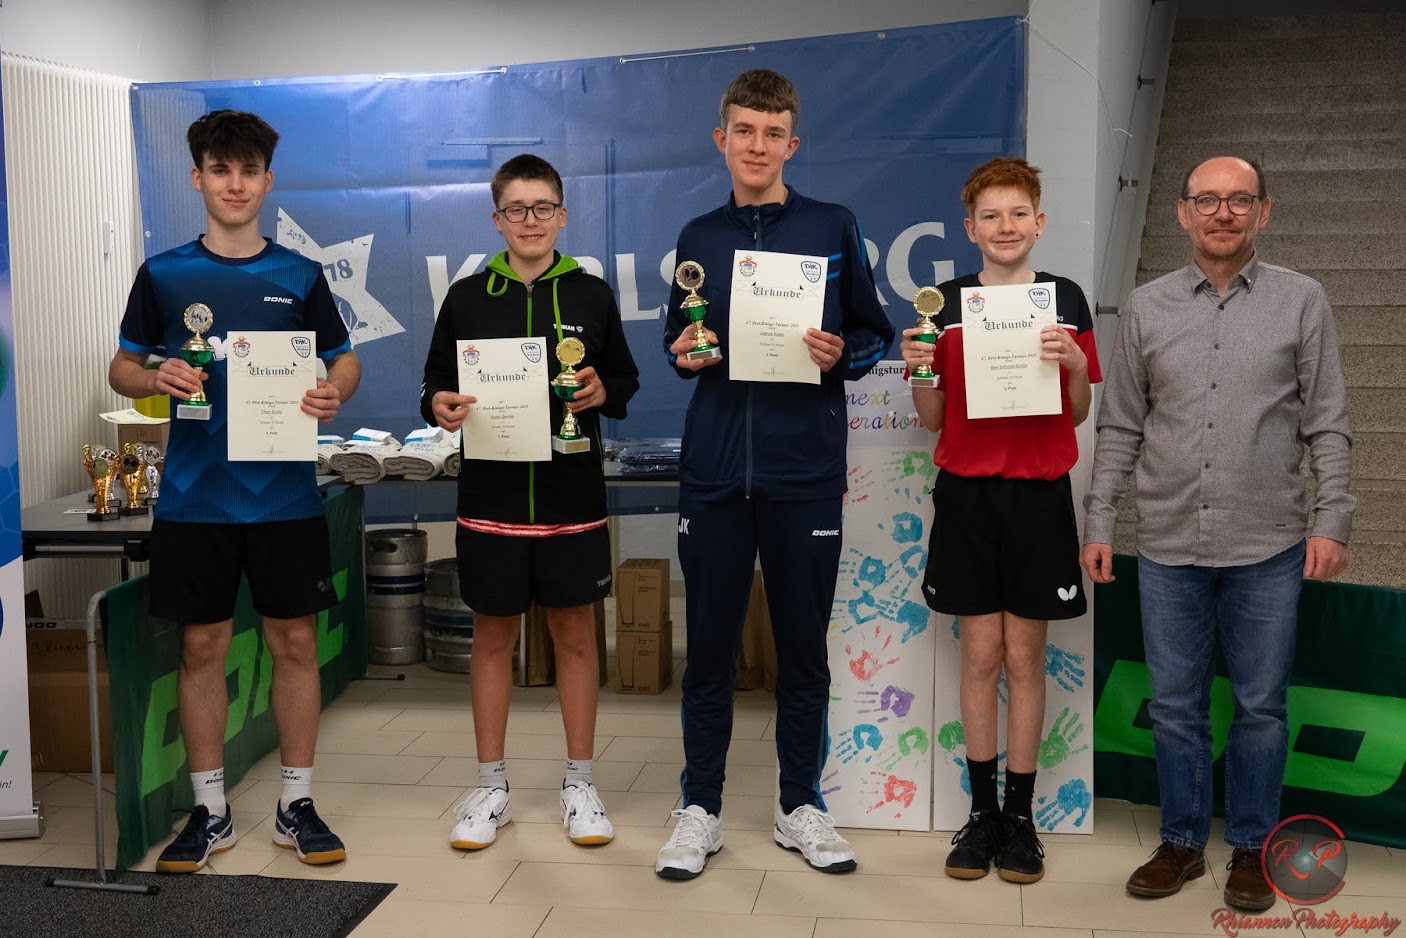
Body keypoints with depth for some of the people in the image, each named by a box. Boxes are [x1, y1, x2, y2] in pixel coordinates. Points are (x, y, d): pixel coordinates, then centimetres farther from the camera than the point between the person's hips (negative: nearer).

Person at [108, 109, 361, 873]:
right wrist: (157, 378, -14)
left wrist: (334, 393, -11)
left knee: (295, 641, 4)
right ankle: (209, 810, 19)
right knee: (202, 646, 6)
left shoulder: (300, 277, 5)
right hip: (193, 493, 0)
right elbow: (121, 370, 9)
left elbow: (345, 360, 11)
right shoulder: (163, 275, 4)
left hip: (284, 493, 0)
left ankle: (296, 805, 18)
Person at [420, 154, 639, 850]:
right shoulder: (467, 298, 4)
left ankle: (579, 784, 20)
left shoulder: (591, 295, 5)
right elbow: (436, 383, 8)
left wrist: (602, 393, -11)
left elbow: (627, 381, 10)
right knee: (492, 636, 8)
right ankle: (491, 787, 20)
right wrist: (439, 407, -14)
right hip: (491, 495, 0)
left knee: (575, 635, 7)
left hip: (572, 495, 0)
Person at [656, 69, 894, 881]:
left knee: (804, 645, 8)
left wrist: (842, 356, -14)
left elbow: (876, 335, 6)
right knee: (710, 644, 6)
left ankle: (802, 806, 23)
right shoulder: (698, 237, 10)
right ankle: (701, 808, 19)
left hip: (805, 469, -1)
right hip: (716, 467, 2)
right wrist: (684, 354, -4)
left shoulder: (833, 229, 4)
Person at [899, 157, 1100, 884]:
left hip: (1038, 495, 0)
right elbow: (932, 418, 5)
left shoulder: (1064, 300, 3)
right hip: (967, 494, 0)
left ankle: (1020, 815, 14)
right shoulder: (947, 303, 3)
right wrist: (919, 369, -13)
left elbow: (1079, 413, 5)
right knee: (980, 653, 4)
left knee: (1025, 655, 4)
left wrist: (1076, 366, -13)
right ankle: (981, 811, 15)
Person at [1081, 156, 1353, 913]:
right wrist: (1098, 523, 3)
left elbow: (1328, 427, 1)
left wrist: (1331, 520, -6)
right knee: (1175, 707, 10)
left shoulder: (1302, 302, 2)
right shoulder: (1146, 309, 5)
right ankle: (1181, 842, 26)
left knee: (1260, 708, 8)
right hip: (1169, 547, 1)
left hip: (1268, 549, -1)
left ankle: (1250, 849, 24)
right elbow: (1120, 429, 7)